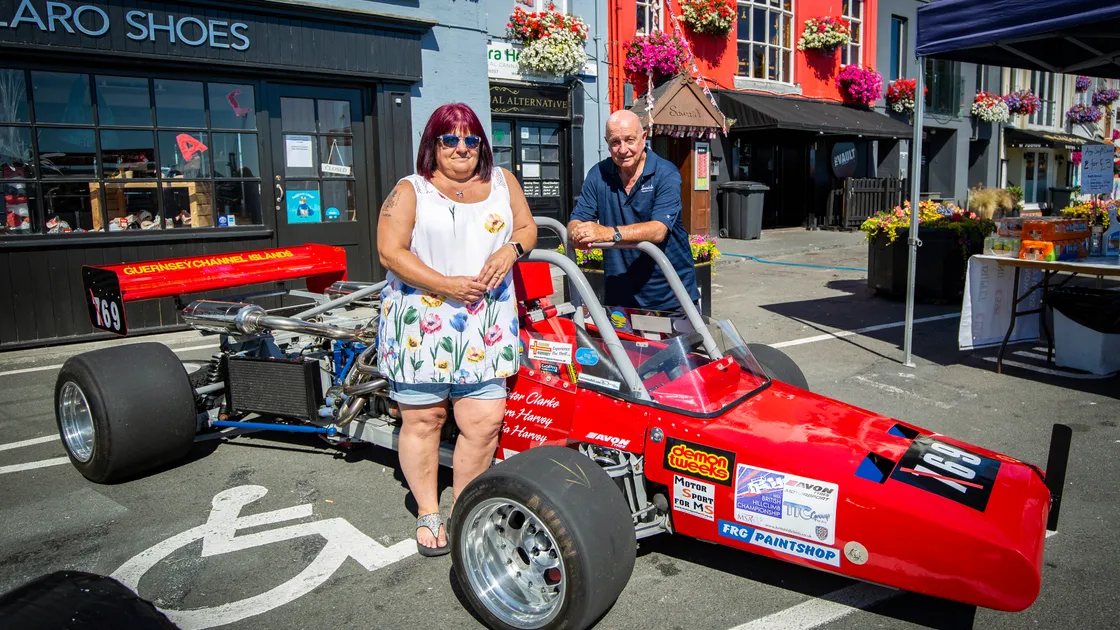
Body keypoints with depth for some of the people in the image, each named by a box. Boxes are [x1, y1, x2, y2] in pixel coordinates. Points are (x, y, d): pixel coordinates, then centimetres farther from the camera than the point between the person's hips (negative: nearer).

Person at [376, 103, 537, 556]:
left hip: (485, 326, 3)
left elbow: (527, 228, 18)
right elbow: (391, 251, -6)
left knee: (484, 420, -4)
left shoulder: (502, 182, 14)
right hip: (421, 322, -2)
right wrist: (447, 285, -15)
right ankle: (428, 514, 22)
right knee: (423, 418, 4)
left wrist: (510, 250, -6)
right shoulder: (410, 191, 2)